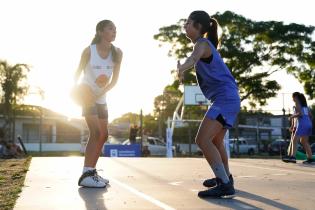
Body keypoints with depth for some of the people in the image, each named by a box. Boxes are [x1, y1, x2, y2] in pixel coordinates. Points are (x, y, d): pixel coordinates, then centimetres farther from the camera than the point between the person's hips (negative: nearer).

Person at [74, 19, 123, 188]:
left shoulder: (117, 53, -8)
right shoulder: (89, 51, -17)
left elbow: (114, 79, -7)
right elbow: (78, 73, -6)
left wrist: (99, 94, -16)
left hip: (101, 98, 6)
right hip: (86, 96, -6)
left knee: (103, 135, 7)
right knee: (96, 133, -18)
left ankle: (91, 171, 20)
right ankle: (86, 176, -17)